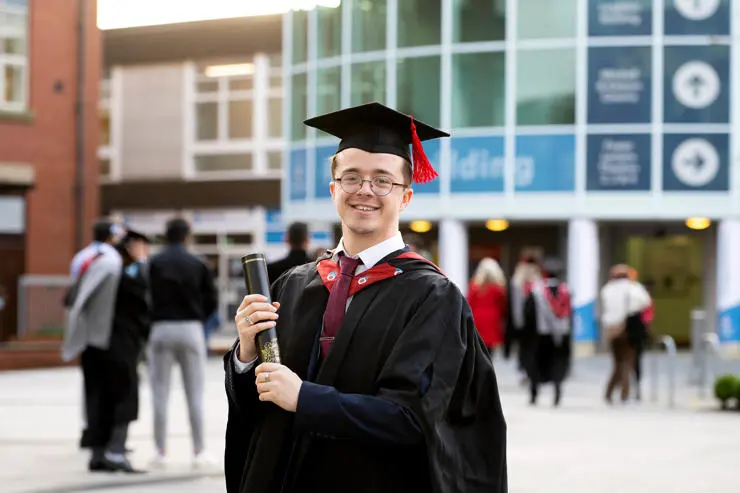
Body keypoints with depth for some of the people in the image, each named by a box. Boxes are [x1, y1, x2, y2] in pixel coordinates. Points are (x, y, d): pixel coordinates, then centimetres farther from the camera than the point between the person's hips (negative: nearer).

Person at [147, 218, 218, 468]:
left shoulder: (153, 263, -3)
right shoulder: (198, 264, 1)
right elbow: (211, 300, 3)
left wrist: (151, 319, 8)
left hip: (161, 328, -1)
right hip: (191, 329, 1)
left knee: (160, 393, 5)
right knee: (195, 393, 6)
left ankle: (161, 451, 5)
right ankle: (199, 451, 7)